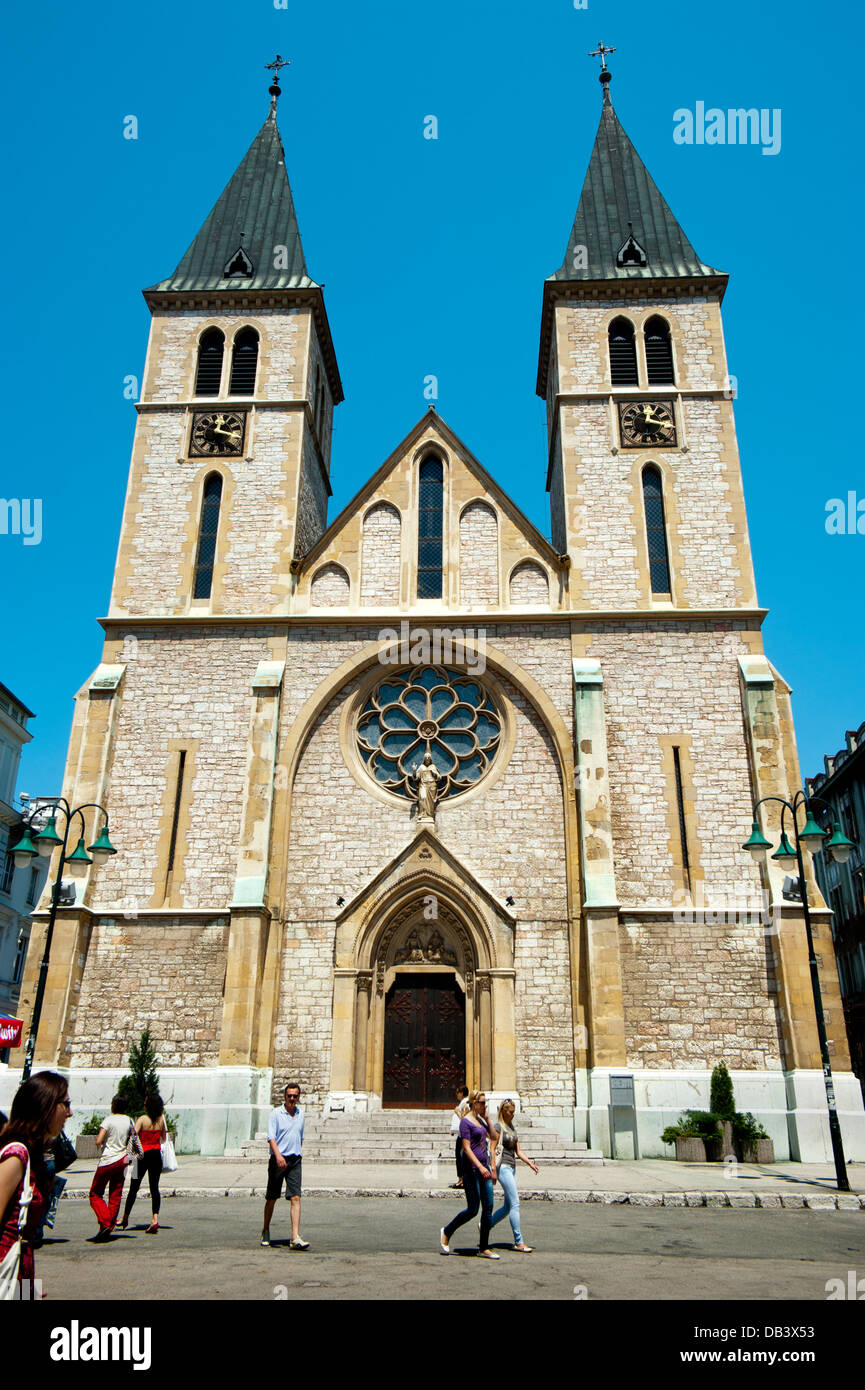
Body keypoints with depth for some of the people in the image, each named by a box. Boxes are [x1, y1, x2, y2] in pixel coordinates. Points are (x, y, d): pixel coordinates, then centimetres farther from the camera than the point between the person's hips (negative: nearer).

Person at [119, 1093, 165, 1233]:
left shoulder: (142, 1119, -12)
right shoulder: (161, 1119, 1)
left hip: (143, 1155, -3)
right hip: (156, 1155, 3)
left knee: (134, 1188, 12)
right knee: (154, 1188, 6)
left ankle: (125, 1219, 25)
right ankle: (155, 1218, -6)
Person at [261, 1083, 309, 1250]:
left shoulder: (300, 1113, 10)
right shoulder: (276, 1113, -6)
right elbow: (271, 1136, -15)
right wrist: (278, 1155, -29)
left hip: (295, 1160, 3)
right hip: (278, 1160, -3)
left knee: (296, 1198, -8)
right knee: (271, 1198, 8)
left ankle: (295, 1238, -11)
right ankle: (265, 1230, 30)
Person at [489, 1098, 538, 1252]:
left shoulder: (512, 1128, 15)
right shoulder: (498, 1127, -8)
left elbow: (518, 1151, 17)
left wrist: (530, 1163, 4)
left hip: (512, 1168, 9)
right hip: (503, 1167, -8)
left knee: (508, 1207, 11)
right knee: (515, 1204, -9)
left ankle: (486, 1226, 25)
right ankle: (518, 1242, -4)